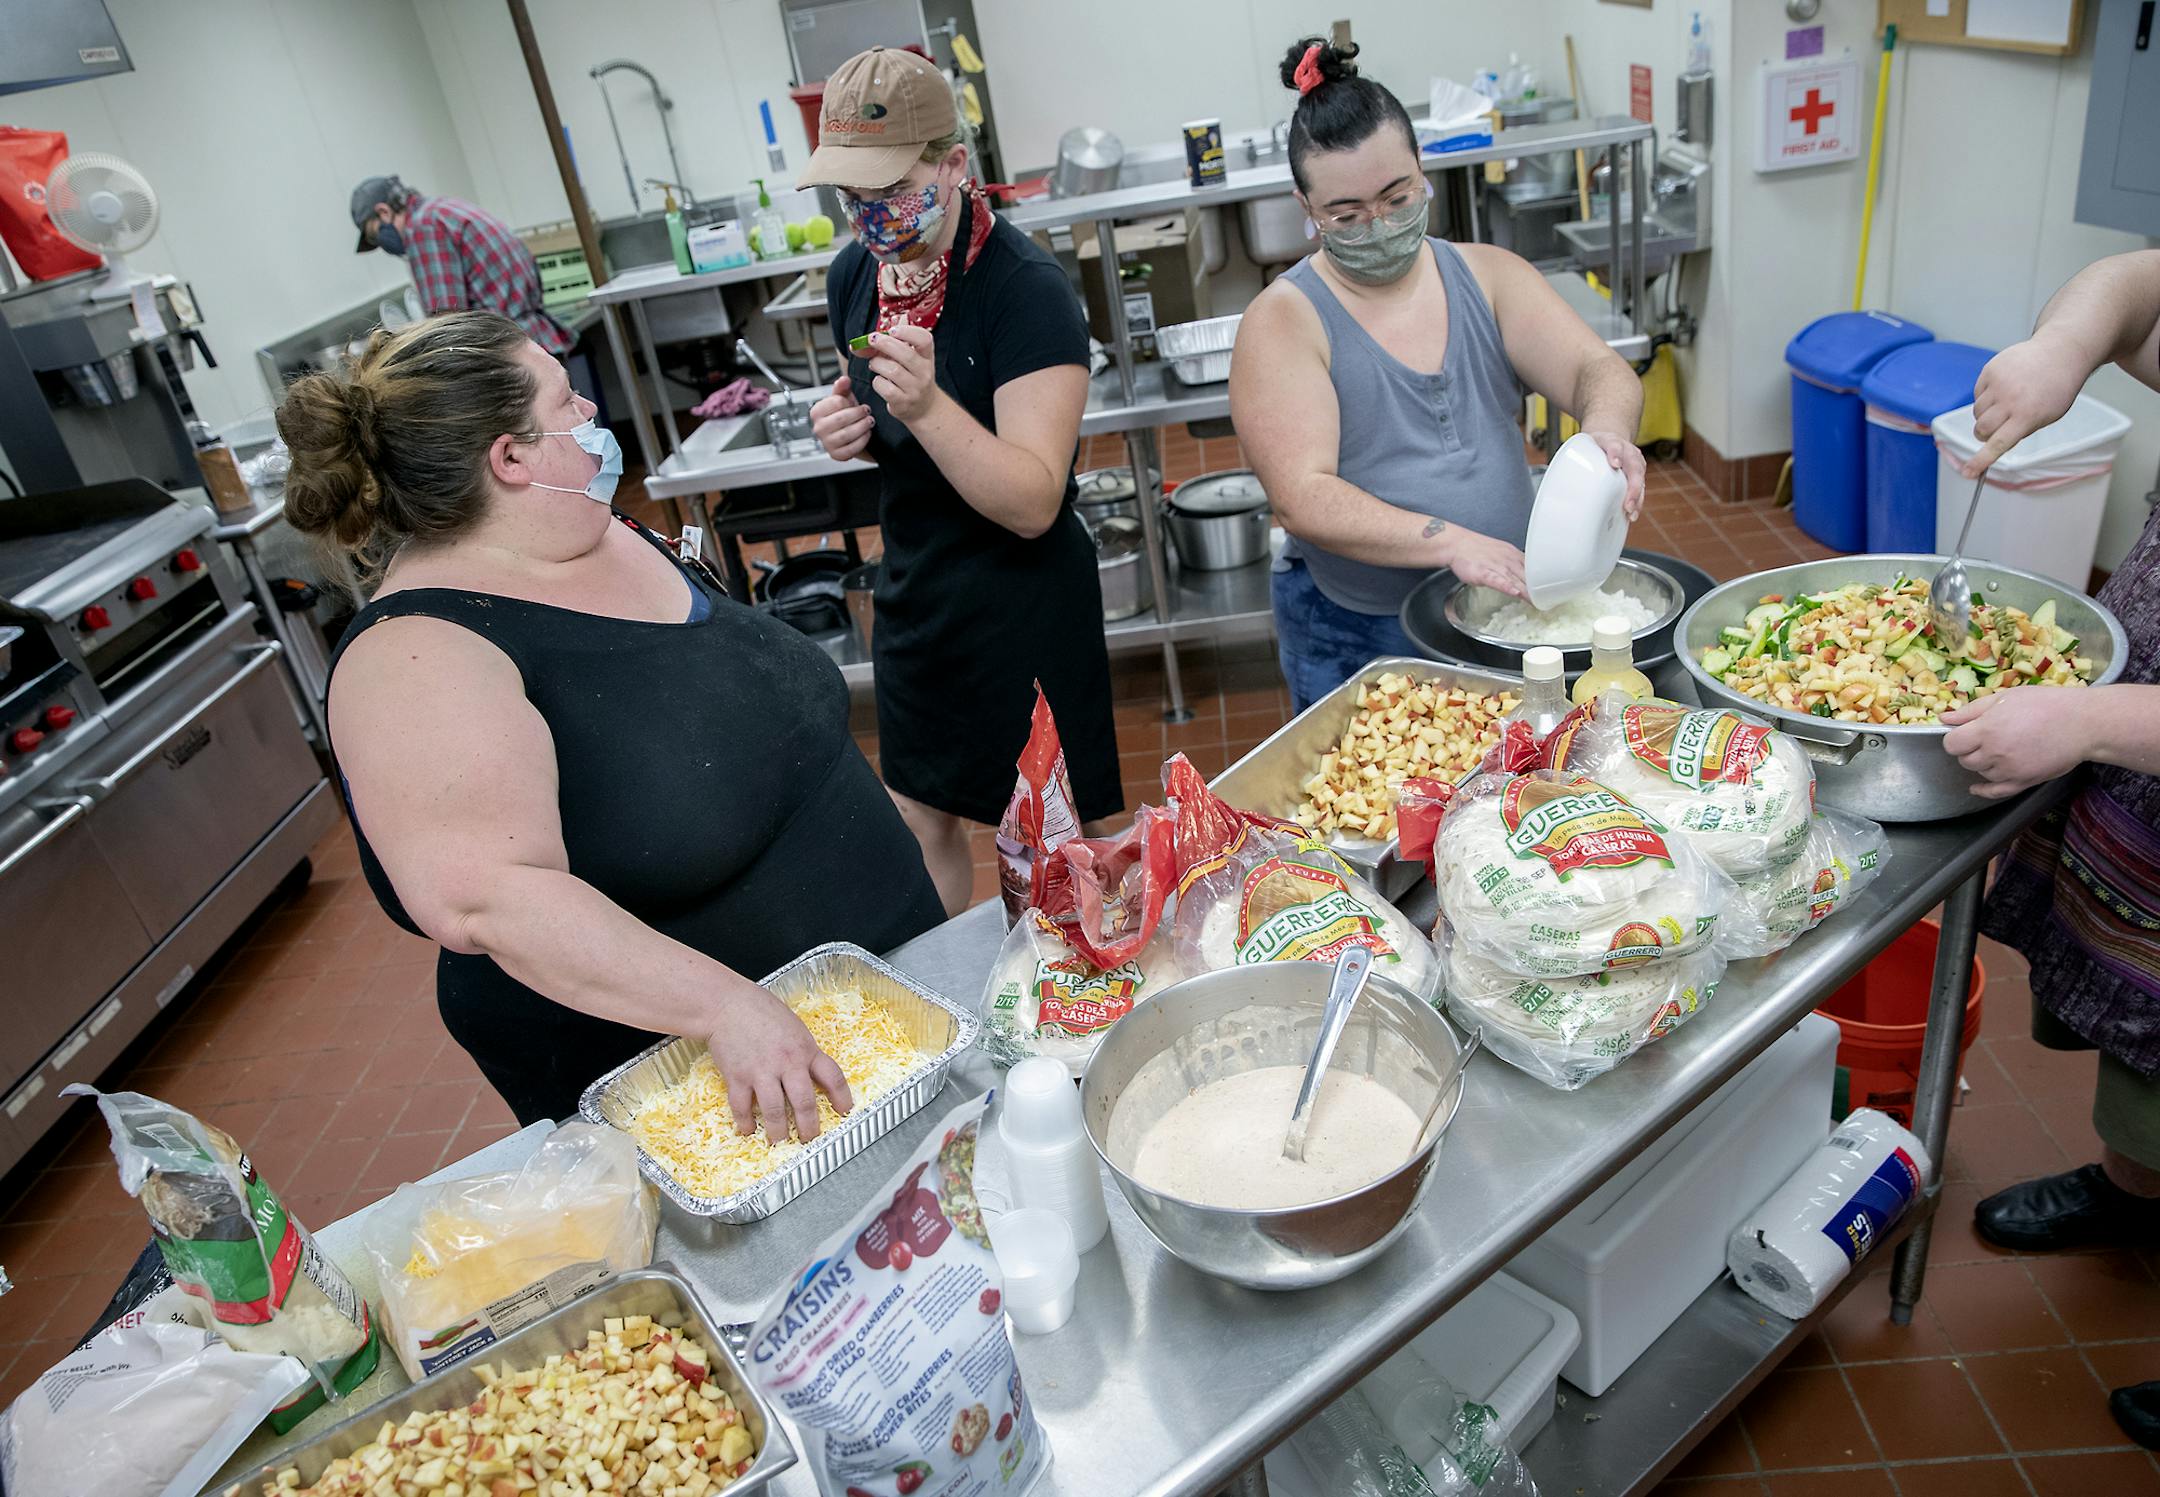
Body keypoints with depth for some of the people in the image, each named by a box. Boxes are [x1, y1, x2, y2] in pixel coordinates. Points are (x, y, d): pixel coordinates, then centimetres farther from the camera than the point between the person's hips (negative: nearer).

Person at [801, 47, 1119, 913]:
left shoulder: (1024, 287, -20)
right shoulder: (855, 274, 1)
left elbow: (1033, 502, -25)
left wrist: (926, 405, -38)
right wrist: (848, 428, -5)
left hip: (1022, 605, -7)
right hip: (912, 590, 7)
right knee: (921, 821, 19)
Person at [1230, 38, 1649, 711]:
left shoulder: (1489, 276, 4)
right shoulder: (1284, 322, -10)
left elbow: (1603, 371, -5)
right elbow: (1303, 500, -21)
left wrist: (1606, 430, -29)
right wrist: (1452, 542, -33)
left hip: (1512, 606, 4)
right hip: (1355, 641, -4)